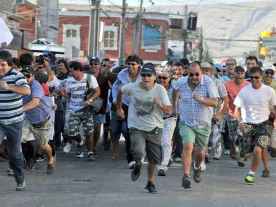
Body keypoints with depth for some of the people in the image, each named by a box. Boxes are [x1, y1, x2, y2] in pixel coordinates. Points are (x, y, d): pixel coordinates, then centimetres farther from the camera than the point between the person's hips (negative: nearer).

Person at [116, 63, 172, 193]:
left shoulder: (160, 90, -11)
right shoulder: (133, 87, -9)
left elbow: (169, 110, -14)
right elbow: (120, 91, 13)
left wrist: (160, 104, -34)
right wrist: (119, 108, 19)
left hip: (154, 128, 1)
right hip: (136, 127, -1)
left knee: (154, 159, 9)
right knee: (138, 152, -23)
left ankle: (151, 182, 34)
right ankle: (138, 165, 14)